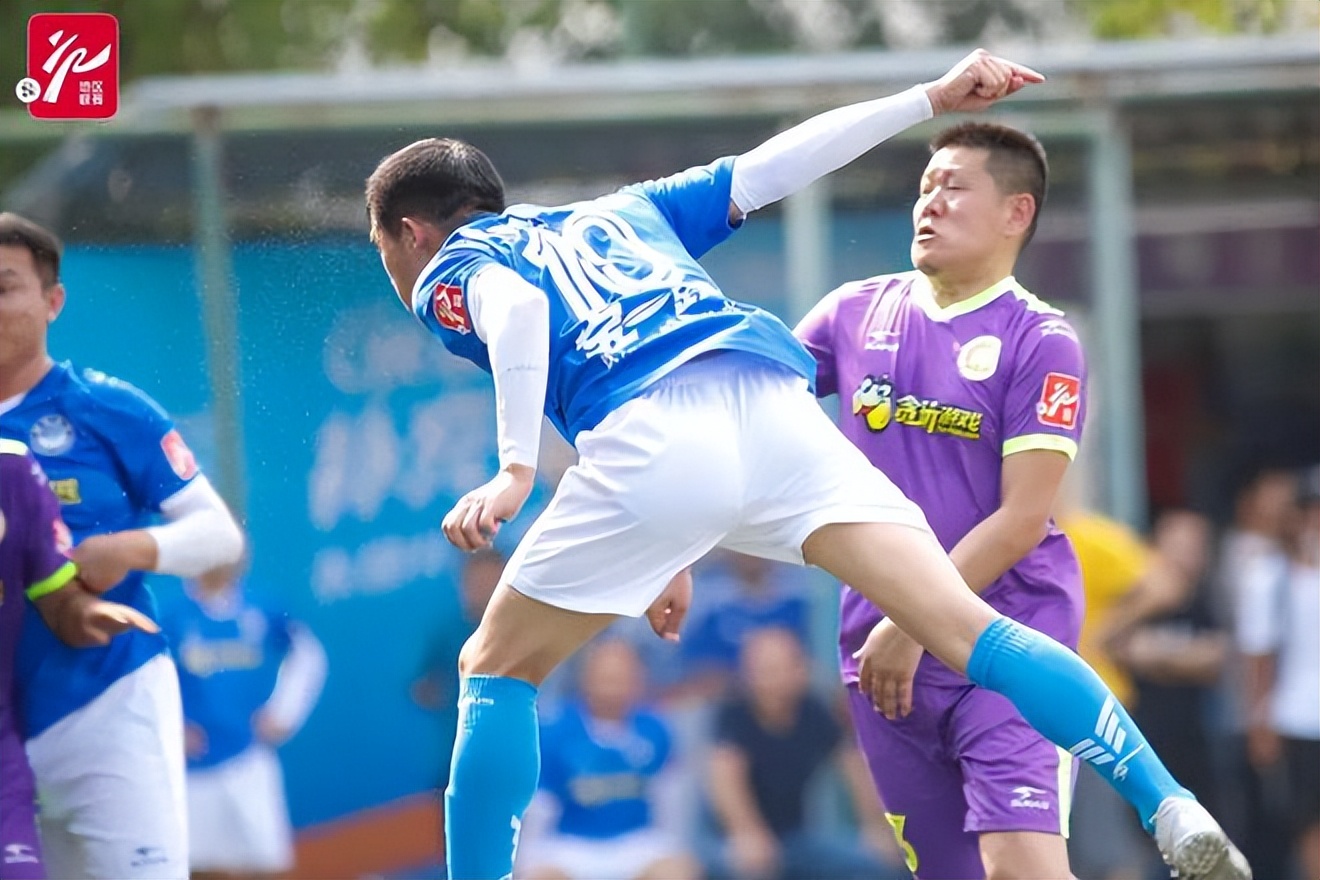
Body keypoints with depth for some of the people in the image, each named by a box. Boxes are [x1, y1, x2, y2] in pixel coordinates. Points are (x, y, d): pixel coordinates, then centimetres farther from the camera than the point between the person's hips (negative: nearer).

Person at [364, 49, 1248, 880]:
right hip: (777, 407, 4)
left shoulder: (448, 271, 22)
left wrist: (516, 470, -13)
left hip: (649, 440, -4)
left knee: (496, 671, 15)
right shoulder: (622, 211, 39)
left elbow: (514, 305, -2)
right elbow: (772, 164, 33)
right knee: (969, 630, -3)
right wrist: (932, 98, 37)